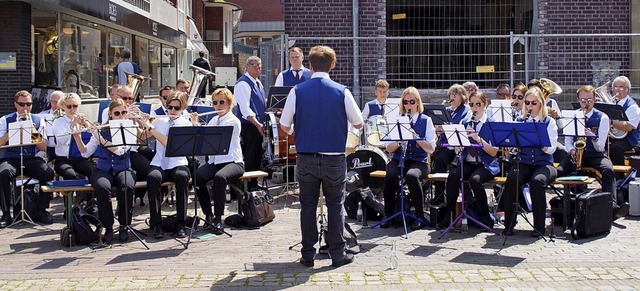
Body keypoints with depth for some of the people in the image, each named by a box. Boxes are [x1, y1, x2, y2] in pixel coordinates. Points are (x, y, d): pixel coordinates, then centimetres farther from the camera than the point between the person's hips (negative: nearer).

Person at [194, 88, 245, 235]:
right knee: (197, 176, -26)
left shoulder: (233, 121, -5)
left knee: (219, 177, -38)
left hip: (233, 162, -6)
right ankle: (208, 215, -13)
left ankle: (218, 218, -26)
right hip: (214, 162, 6)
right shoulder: (214, 120, 17)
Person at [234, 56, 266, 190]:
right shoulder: (243, 84, -13)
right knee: (249, 157, -6)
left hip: (258, 125, 9)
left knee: (258, 155, 13)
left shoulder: (258, 82, 16)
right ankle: (248, 186, 0)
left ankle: (254, 183, 22)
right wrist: (258, 124, -24)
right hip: (249, 125, -9)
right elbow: (245, 109, -20)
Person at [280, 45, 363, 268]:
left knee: (308, 205, 10)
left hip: (306, 158, 1)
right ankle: (337, 253, 13)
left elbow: (284, 127, -1)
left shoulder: (297, 91, -5)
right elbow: (358, 124, 3)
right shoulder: (342, 92, -7)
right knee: (335, 205, 10)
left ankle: (308, 254, 16)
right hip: (334, 158, -1)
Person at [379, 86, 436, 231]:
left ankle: (419, 216, -18)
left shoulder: (426, 120, 5)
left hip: (418, 161, -2)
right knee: (390, 175, -32)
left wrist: (417, 138, -18)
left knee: (411, 175, -36)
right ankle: (388, 214, -16)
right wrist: (398, 143, -15)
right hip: (398, 160, 2)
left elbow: (431, 149, -3)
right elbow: (389, 148, 7)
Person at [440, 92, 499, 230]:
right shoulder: (465, 123, 12)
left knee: (475, 179, -35)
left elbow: (493, 152, -10)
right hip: (468, 162, 4)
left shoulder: (492, 124, -2)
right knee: (452, 176, -28)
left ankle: (485, 217, -16)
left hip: (486, 165, -4)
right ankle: (449, 216, -17)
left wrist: (479, 139, -24)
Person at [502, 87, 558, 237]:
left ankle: (539, 226, -22)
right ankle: (509, 224, -20)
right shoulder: (520, 121, 13)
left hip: (544, 164, -2)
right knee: (511, 179, -31)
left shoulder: (549, 122, 4)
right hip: (524, 162, 2)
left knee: (537, 181, -35)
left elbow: (551, 149, -8)